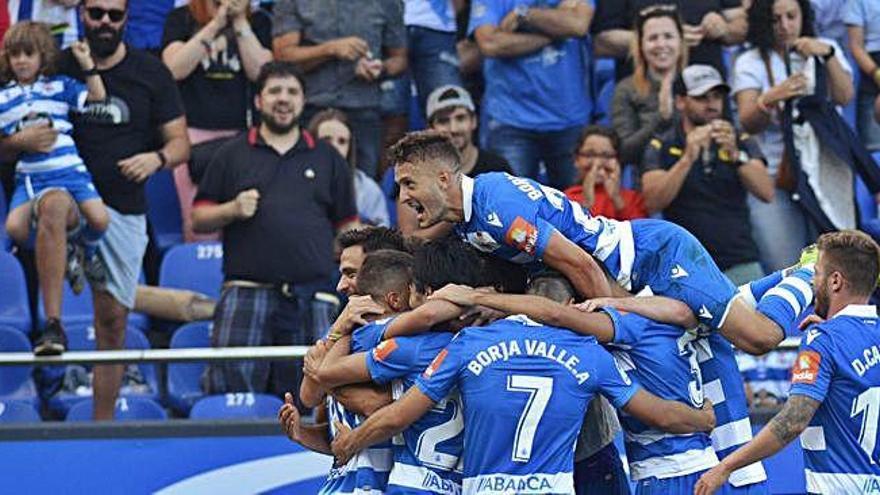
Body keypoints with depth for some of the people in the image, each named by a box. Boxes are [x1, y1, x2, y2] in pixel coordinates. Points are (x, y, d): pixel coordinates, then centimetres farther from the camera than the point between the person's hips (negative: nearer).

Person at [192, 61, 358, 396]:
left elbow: (348, 227, 15)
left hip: (309, 297, 1)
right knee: (232, 380, -13)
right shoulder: (232, 155, 13)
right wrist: (233, 210, -7)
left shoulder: (327, 159, 16)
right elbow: (198, 220, 12)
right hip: (246, 293, -1)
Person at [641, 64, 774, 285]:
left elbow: (767, 193, -3)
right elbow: (653, 201, -7)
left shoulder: (740, 143, 14)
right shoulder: (661, 147, 9)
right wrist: (688, 158, -19)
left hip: (741, 265, 2)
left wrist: (735, 155, -19)